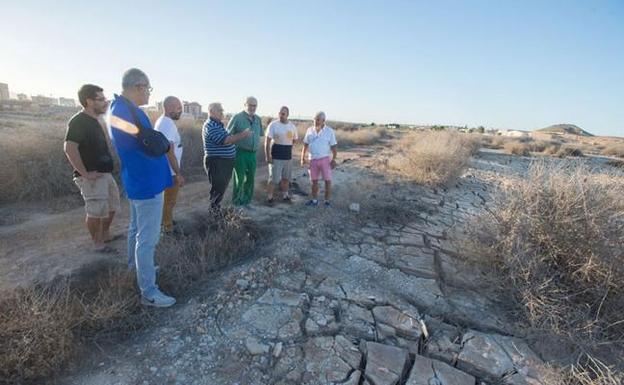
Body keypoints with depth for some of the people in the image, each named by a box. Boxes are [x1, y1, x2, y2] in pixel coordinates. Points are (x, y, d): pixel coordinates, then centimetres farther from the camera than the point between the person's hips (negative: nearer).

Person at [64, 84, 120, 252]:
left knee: (111, 206, 18)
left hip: (105, 173, 10)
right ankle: (97, 243, 16)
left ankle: (105, 235, 37)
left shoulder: (94, 120, 12)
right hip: (92, 177, -10)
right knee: (96, 211, 0)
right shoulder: (78, 121, -18)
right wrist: (85, 173, -24)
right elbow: (69, 148, -29)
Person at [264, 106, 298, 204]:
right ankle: (269, 197, 8)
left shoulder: (292, 126, 8)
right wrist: (268, 156, -16)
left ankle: (285, 195, 31)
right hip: (276, 157, -5)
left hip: (288, 157, 6)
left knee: (286, 178, 15)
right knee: (274, 179, -5)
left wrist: (288, 148, 9)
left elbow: (294, 140, 22)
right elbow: (267, 141, -11)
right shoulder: (273, 125, -8)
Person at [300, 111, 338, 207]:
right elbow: (305, 145, 8)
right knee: (314, 181, 9)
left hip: (325, 159, -3)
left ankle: (327, 201, 9)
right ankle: (314, 200, 20)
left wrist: (334, 159, -11)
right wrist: (303, 158, 3)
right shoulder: (310, 130, 3)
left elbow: (334, 146, -4)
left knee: (327, 180, -2)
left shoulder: (329, 131, -5)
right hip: (313, 159, 3)